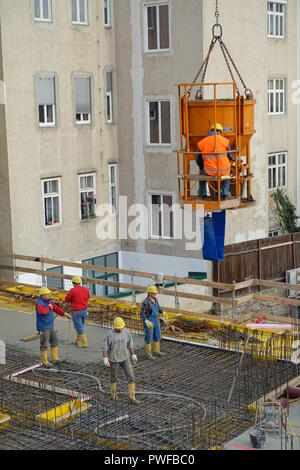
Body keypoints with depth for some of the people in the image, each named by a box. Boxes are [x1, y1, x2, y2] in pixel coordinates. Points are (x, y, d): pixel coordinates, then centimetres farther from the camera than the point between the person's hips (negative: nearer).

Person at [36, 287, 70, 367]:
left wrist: (64, 314, 26)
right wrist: (49, 307, -20)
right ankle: (44, 361, 9)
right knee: (44, 345, -1)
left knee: (54, 342, 13)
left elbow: (56, 308, 20)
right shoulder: (39, 304, -20)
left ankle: (54, 358, 24)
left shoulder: (49, 301, 7)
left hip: (50, 326, 9)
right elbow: (42, 312, -37)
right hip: (43, 328, -9)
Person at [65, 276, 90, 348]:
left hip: (76, 312, -6)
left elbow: (66, 300, -4)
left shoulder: (72, 290, -15)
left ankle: (84, 343, 0)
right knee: (81, 326, 19)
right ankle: (77, 341, 30)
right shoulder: (86, 289, 1)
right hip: (85, 310, 6)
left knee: (79, 327, 1)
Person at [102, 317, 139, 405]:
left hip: (125, 358, 3)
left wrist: (133, 355, 6)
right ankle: (114, 393, 41)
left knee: (131, 377, -5)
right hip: (114, 359, -3)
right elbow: (105, 348, -13)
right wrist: (105, 359, -20)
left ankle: (132, 397, 2)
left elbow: (130, 344, 4)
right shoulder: (110, 335, -17)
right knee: (114, 377, 15)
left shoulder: (126, 332, -7)